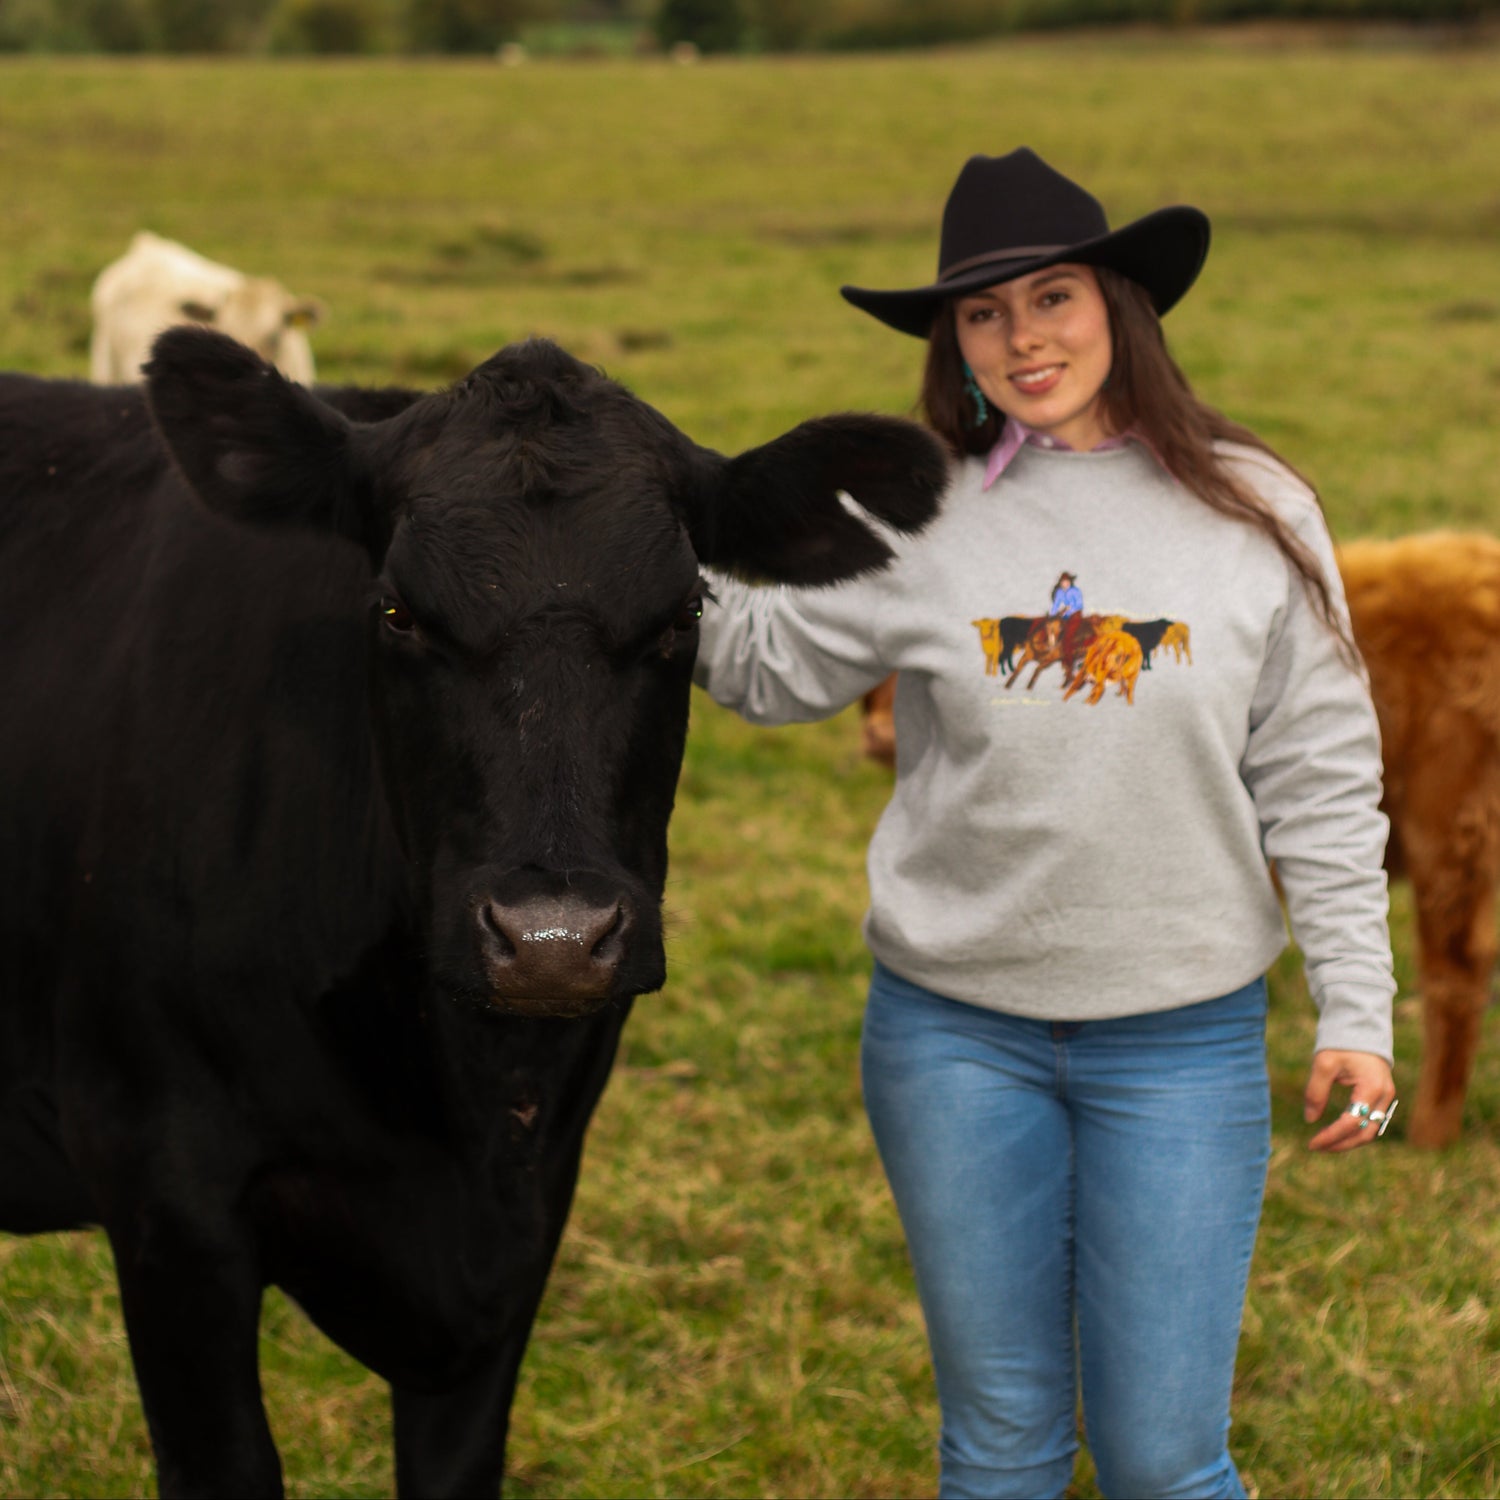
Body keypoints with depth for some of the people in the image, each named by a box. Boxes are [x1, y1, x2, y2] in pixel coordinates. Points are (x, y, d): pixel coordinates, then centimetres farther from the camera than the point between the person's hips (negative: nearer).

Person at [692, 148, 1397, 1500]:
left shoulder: (1252, 514, -3)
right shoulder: (914, 517, -1)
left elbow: (1320, 784, 0)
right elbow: (764, 666, 9)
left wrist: (1356, 1012, -2)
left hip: (1183, 1039, -1)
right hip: (955, 1032, 1)